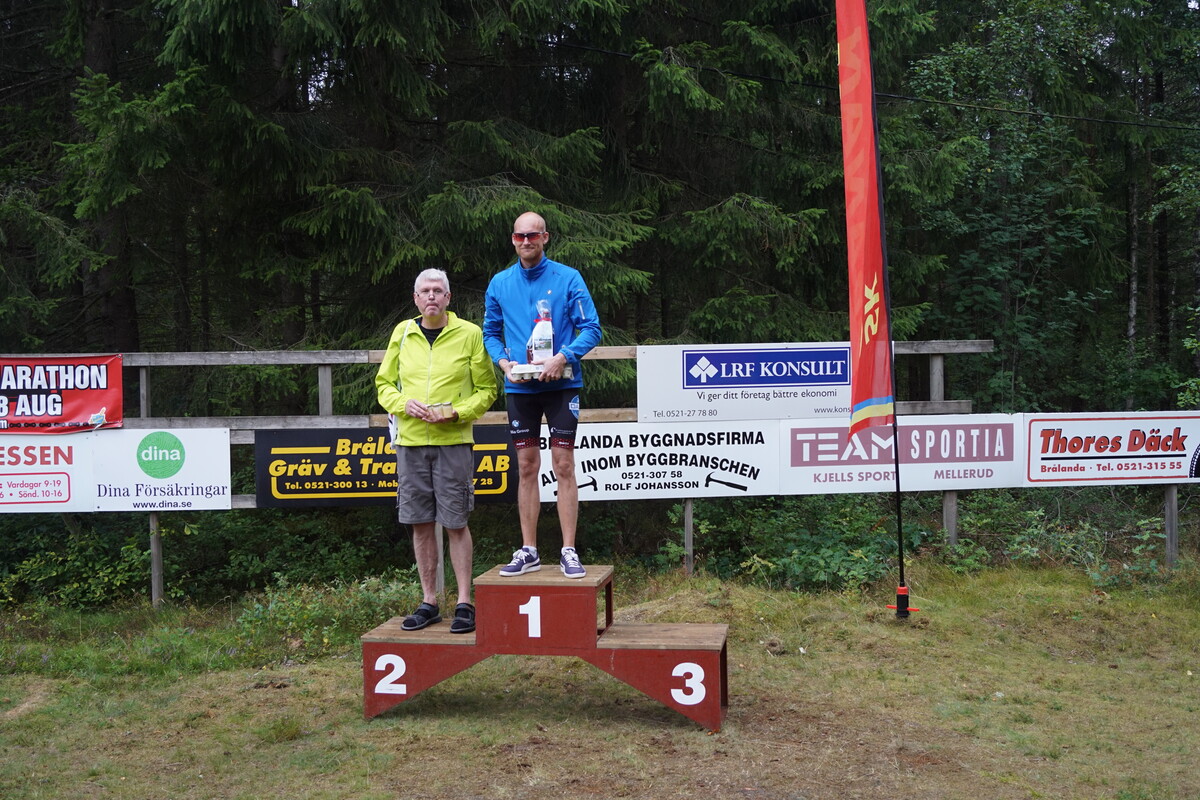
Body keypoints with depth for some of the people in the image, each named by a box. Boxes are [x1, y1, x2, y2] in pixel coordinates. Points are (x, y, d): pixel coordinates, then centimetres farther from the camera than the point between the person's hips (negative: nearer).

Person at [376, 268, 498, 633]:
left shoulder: (470, 334, 0)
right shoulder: (402, 333, 10)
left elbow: (486, 389, 1)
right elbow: (384, 383, 15)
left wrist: (456, 412, -14)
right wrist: (404, 403, -6)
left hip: (453, 441, -3)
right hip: (410, 441, 3)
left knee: (456, 523, -1)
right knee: (420, 523, 7)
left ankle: (464, 603, 9)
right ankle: (429, 602, 17)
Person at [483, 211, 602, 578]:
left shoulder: (568, 278, -2)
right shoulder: (500, 283, 8)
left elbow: (591, 328, -5)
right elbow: (490, 332, 14)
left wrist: (562, 358, -18)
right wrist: (504, 362, -4)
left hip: (561, 384, -3)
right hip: (519, 387, 3)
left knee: (563, 466, -3)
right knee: (526, 468, 7)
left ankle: (569, 551, 3)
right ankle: (528, 551, 15)